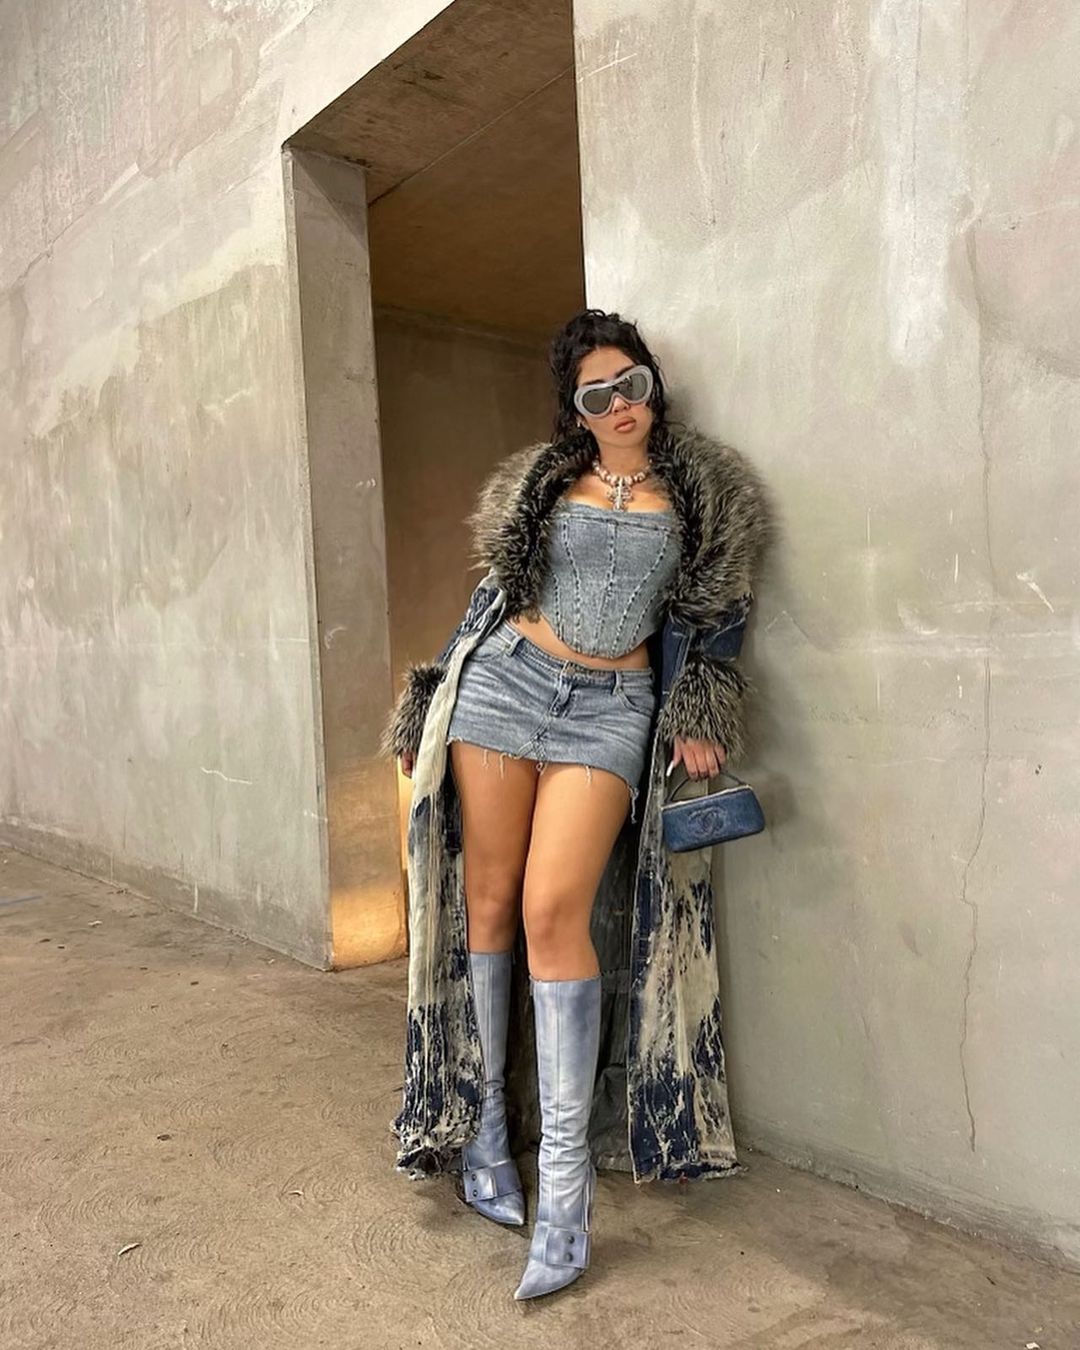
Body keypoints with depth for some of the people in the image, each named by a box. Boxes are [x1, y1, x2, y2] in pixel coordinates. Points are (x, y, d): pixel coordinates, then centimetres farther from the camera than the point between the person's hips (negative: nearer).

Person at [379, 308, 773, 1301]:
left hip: (611, 708, -2)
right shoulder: (542, 480, 13)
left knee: (554, 912, -14)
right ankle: (484, 1123, 17)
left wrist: (698, 721, 0)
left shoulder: (700, 497, 9)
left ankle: (565, 1183, -5)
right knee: (486, 899, 0)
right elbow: (496, 589, 15)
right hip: (505, 679, 3)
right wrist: (431, 713, 13)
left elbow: (712, 618, 11)